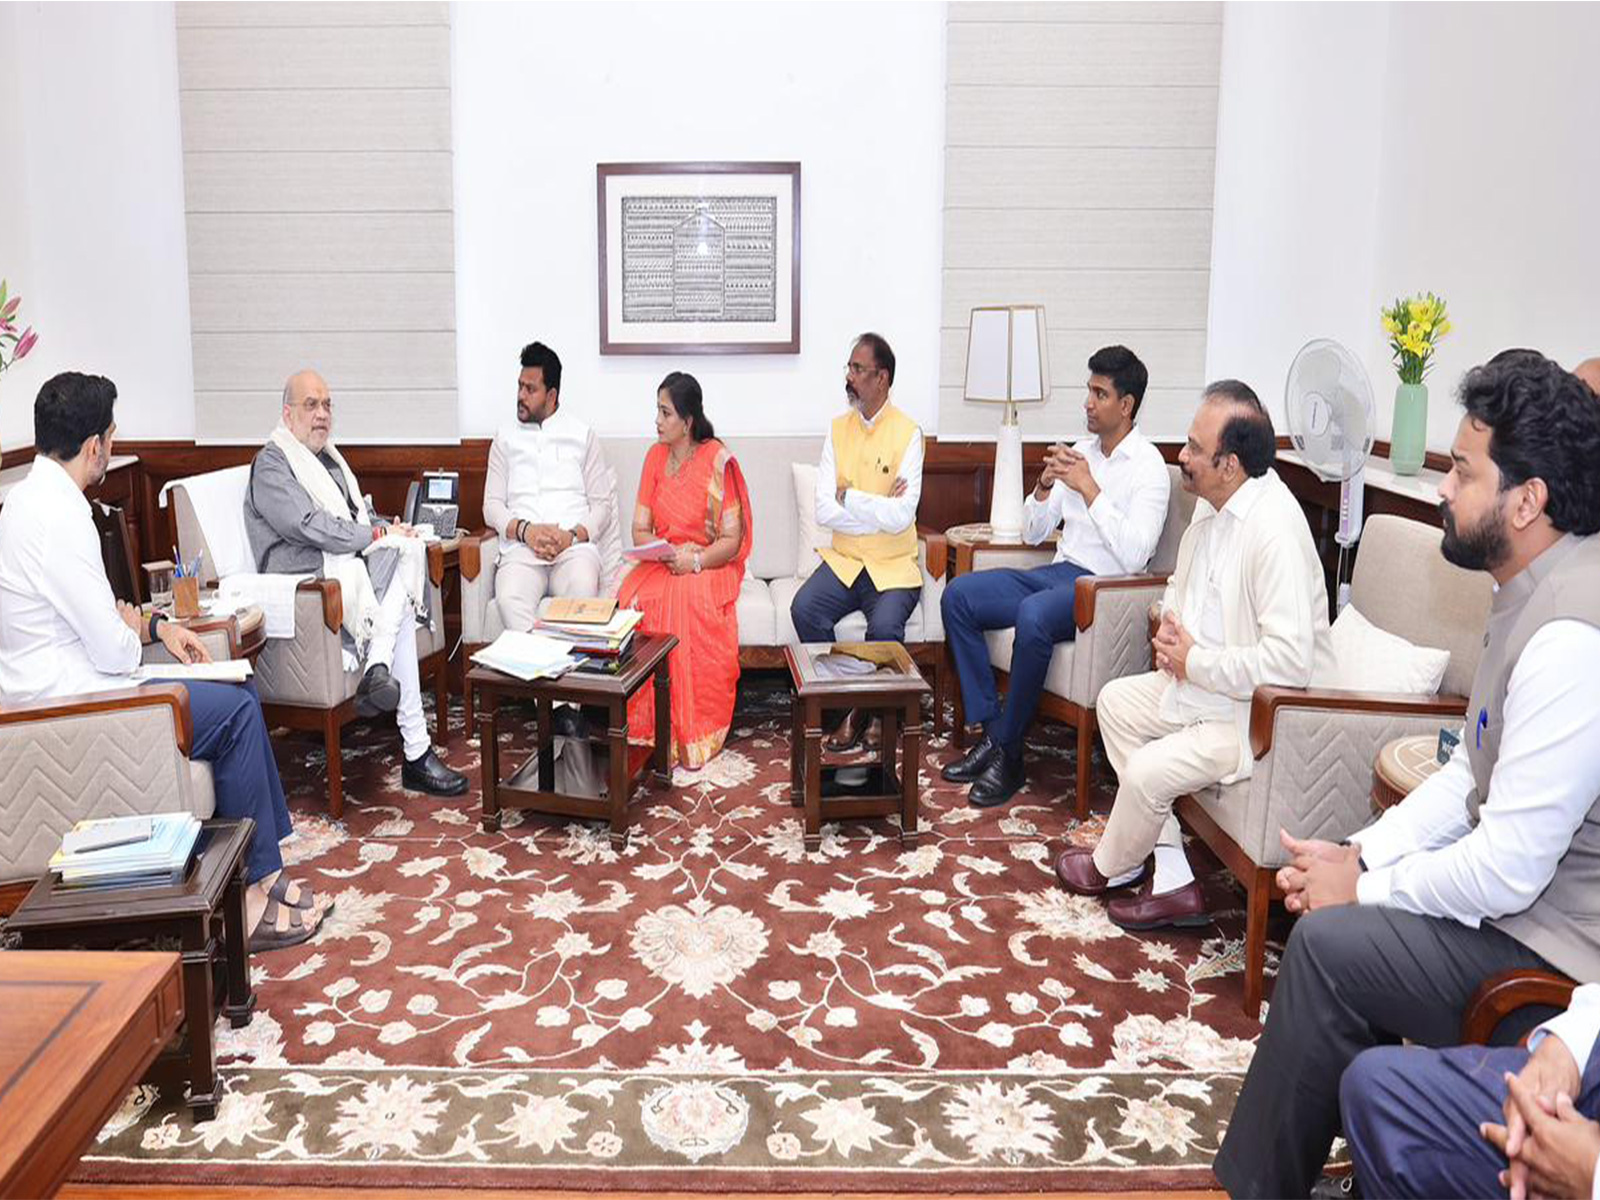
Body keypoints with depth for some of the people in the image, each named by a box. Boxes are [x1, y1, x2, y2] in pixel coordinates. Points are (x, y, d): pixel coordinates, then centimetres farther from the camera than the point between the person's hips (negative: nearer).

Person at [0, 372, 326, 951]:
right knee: (236, 710, -9)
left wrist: (157, 627, 7)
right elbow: (115, 653, -21)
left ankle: (265, 870, 12)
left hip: (59, 685, 10)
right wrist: (133, 627, 0)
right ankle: (252, 892, 1)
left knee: (241, 695, 10)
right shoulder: (57, 518, -23)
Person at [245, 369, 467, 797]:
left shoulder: (329, 457, 26)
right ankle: (416, 754, -31)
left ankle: (378, 668, -36)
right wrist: (378, 533, -12)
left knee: (409, 549, -24)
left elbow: (356, 518, 33)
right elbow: (310, 526, -18)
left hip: (349, 569, 8)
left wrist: (386, 529, 9)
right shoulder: (271, 465, -4)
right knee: (402, 612, -27)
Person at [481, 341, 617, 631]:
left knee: (582, 592, -37)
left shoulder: (582, 435, 17)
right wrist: (524, 529, -7)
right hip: (521, 548, 1)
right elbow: (492, 505, 15)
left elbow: (602, 504, 11)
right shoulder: (505, 438, 22)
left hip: (574, 546, -1)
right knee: (509, 599, -35)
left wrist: (573, 535, -10)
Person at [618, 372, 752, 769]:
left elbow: (731, 541, -7)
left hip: (710, 565, -4)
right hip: (660, 563, 4)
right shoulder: (655, 456, 9)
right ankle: (649, 726, -23)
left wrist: (694, 561, -24)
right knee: (635, 601, -30)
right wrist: (668, 553, -12)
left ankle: (694, 733, -26)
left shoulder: (718, 460, -6)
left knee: (691, 603, -37)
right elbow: (640, 531, 8)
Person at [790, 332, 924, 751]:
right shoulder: (838, 429, 6)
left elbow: (900, 518, -17)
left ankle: (863, 711, -4)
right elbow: (824, 511, -4)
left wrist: (849, 497, -8)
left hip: (893, 567, -3)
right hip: (844, 560, 4)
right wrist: (879, 510, -11)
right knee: (804, 609, -24)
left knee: (884, 626, -30)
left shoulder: (907, 433, -6)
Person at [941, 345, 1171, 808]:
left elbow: (1133, 557, -20)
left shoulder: (1148, 467, -7)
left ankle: (1008, 753, -22)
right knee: (958, 596, -11)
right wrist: (1044, 487, -2)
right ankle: (992, 731, -13)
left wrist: (1089, 488, -19)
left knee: (1033, 617, -37)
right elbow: (1032, 533, 18)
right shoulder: (1079, 452, 15)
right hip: (1058, 572, 8)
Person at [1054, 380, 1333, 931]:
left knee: (1147, 772, -20)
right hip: (1202, 680, 11)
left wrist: (1195, 662, -21)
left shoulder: (1273, 529, -28)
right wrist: (1169, 625, 1)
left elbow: (1290, 659, -33)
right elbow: (1181, 583, 23)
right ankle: (1172, 877, 8)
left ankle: (1111, 867, 17)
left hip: (1256, 712, -11)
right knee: (1116, 700, 12)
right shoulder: (1212, 504, 3)